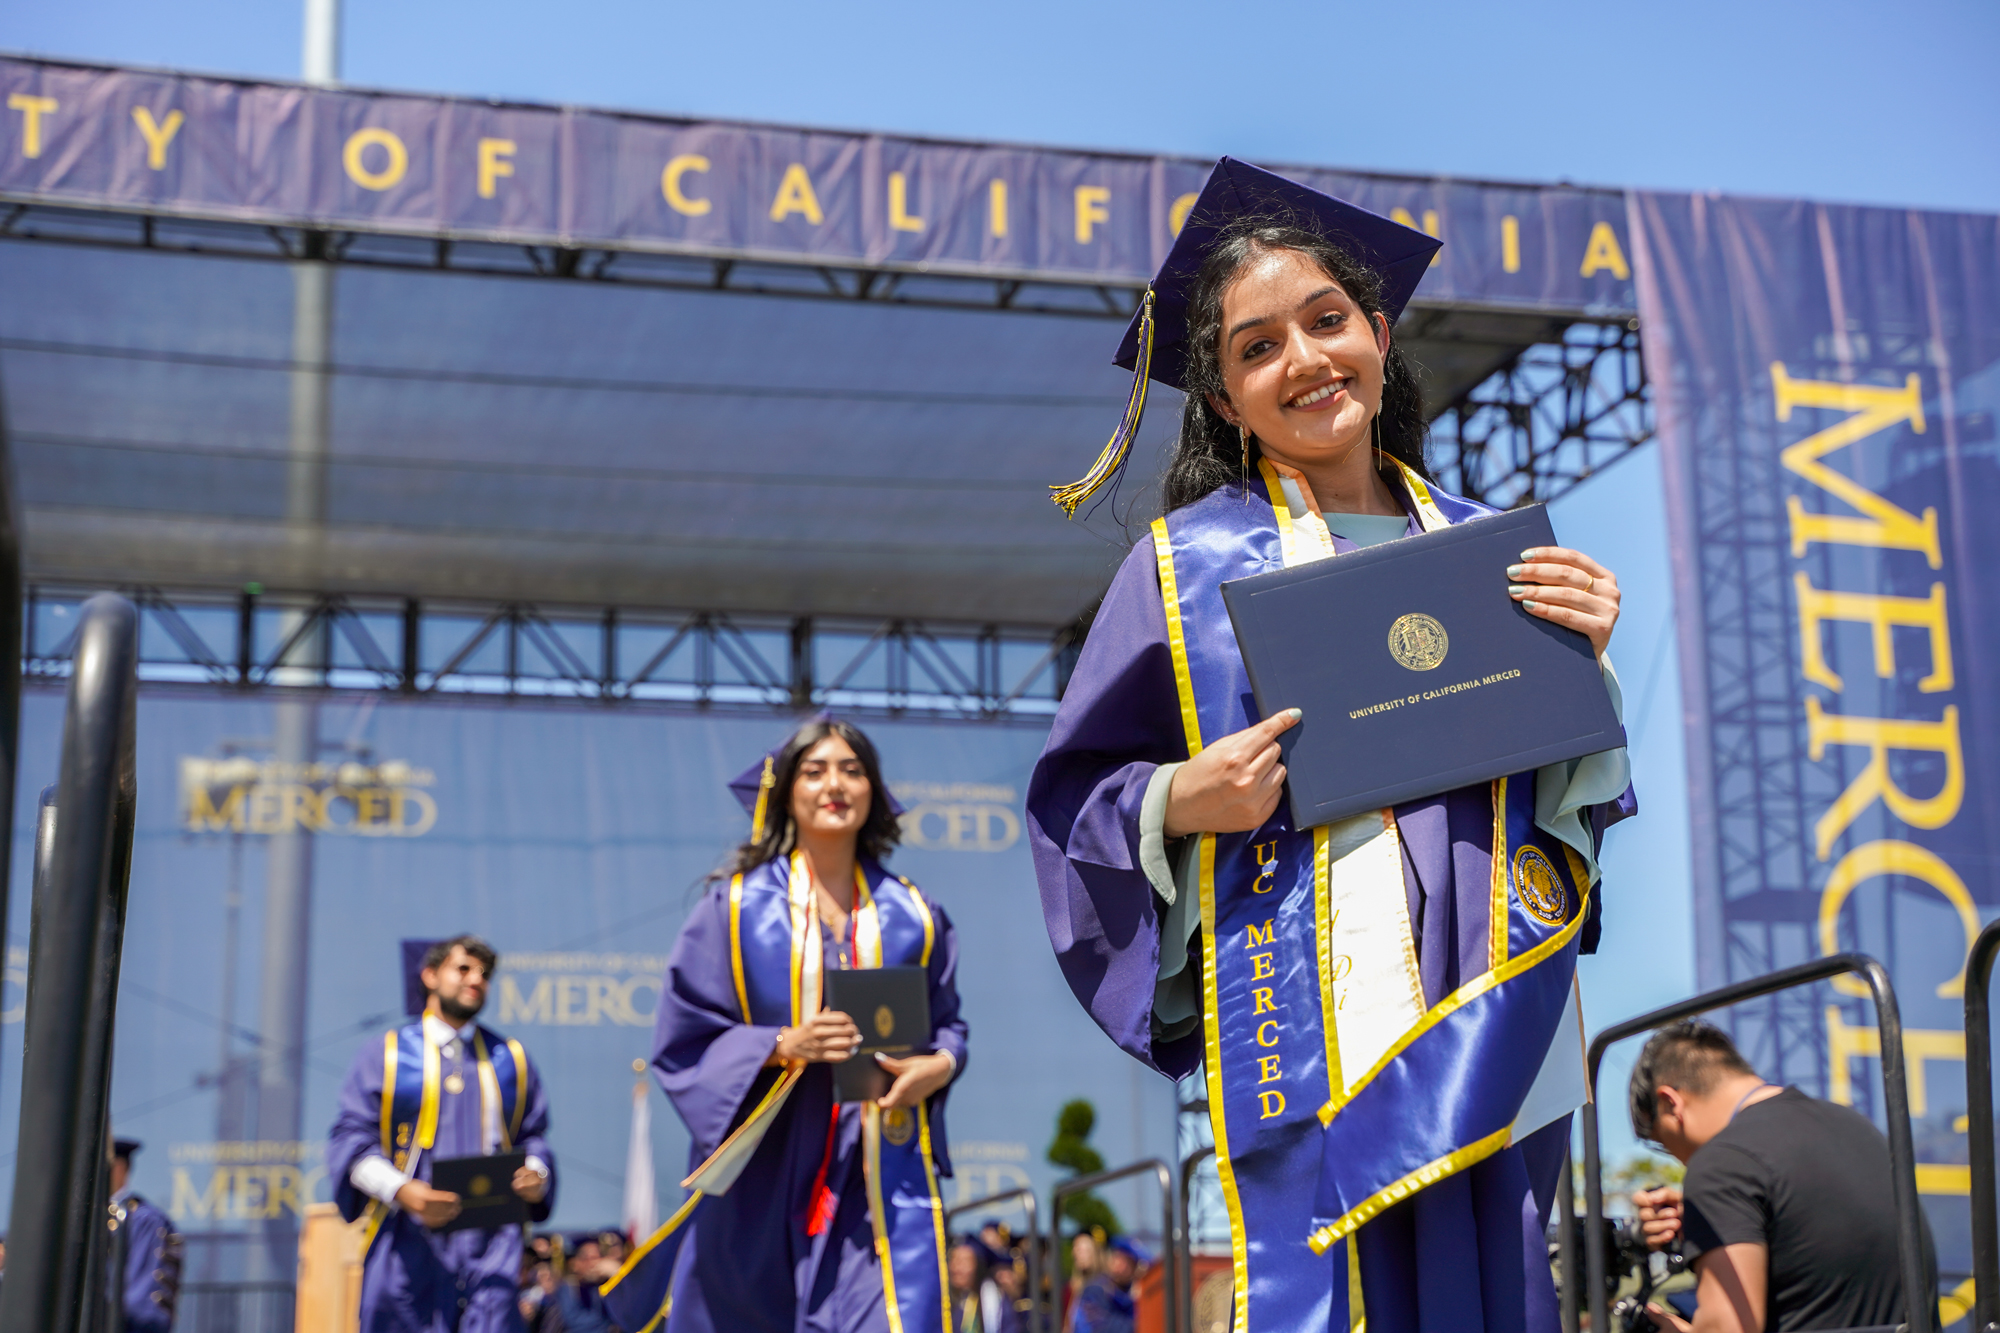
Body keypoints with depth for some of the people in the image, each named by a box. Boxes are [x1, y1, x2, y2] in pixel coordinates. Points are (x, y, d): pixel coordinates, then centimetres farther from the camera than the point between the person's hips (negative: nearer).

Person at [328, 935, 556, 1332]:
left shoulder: (511, 1060, 19)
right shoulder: (386, 1055, 9)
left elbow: (532, 1136, 16)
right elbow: (351, 1137, 1)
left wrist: (537, 1176, -8)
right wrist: (400, 1189, -17)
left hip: (490, 1238, 1)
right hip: (409, 1237, -1)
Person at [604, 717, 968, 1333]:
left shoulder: (912, 915, 7)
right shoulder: (737, 906, 0)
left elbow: (947, 1023, 15)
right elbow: (682, 1041, -1)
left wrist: (939, 1064, -8)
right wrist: (783, 1046, -17)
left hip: (884, 1179, 1)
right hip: (762, 1176, -1)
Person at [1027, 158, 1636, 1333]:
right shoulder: (1191, 562, 4)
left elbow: (1573, 784, 14)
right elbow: (1074, 795, 6)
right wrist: (1179, 800, -13)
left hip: (1493, 1021, 3)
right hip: (1313, 1029, -3)